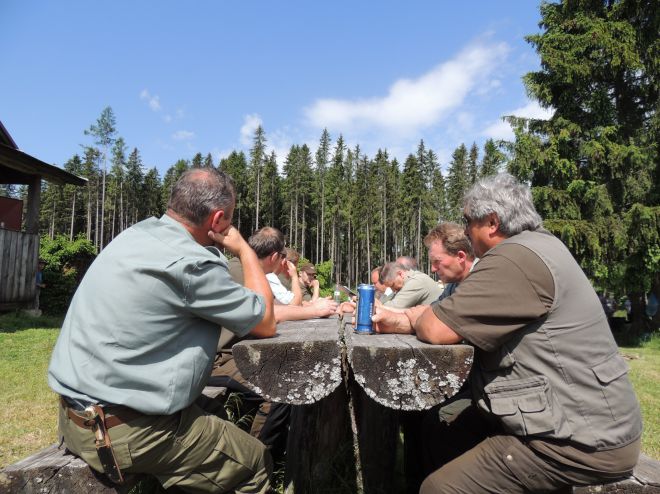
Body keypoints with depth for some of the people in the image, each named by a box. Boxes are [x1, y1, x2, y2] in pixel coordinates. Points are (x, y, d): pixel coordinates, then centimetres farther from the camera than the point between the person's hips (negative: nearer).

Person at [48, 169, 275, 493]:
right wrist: (244, 250, -2)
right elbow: (265, 324, -8)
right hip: (125, 431, -9)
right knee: (255, 462, 7)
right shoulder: (192, 263, -24)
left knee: (220, 418, 26)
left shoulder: (136, 234, 3)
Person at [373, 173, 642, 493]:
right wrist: (400, 320, 6)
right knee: (442, 448, 14)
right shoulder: (533, 246, 10)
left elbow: (436, 329, -23)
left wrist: (414, 319, -2)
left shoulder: (516, 259, -25)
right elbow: (448, 310, 12)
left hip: (581, 440, -10)